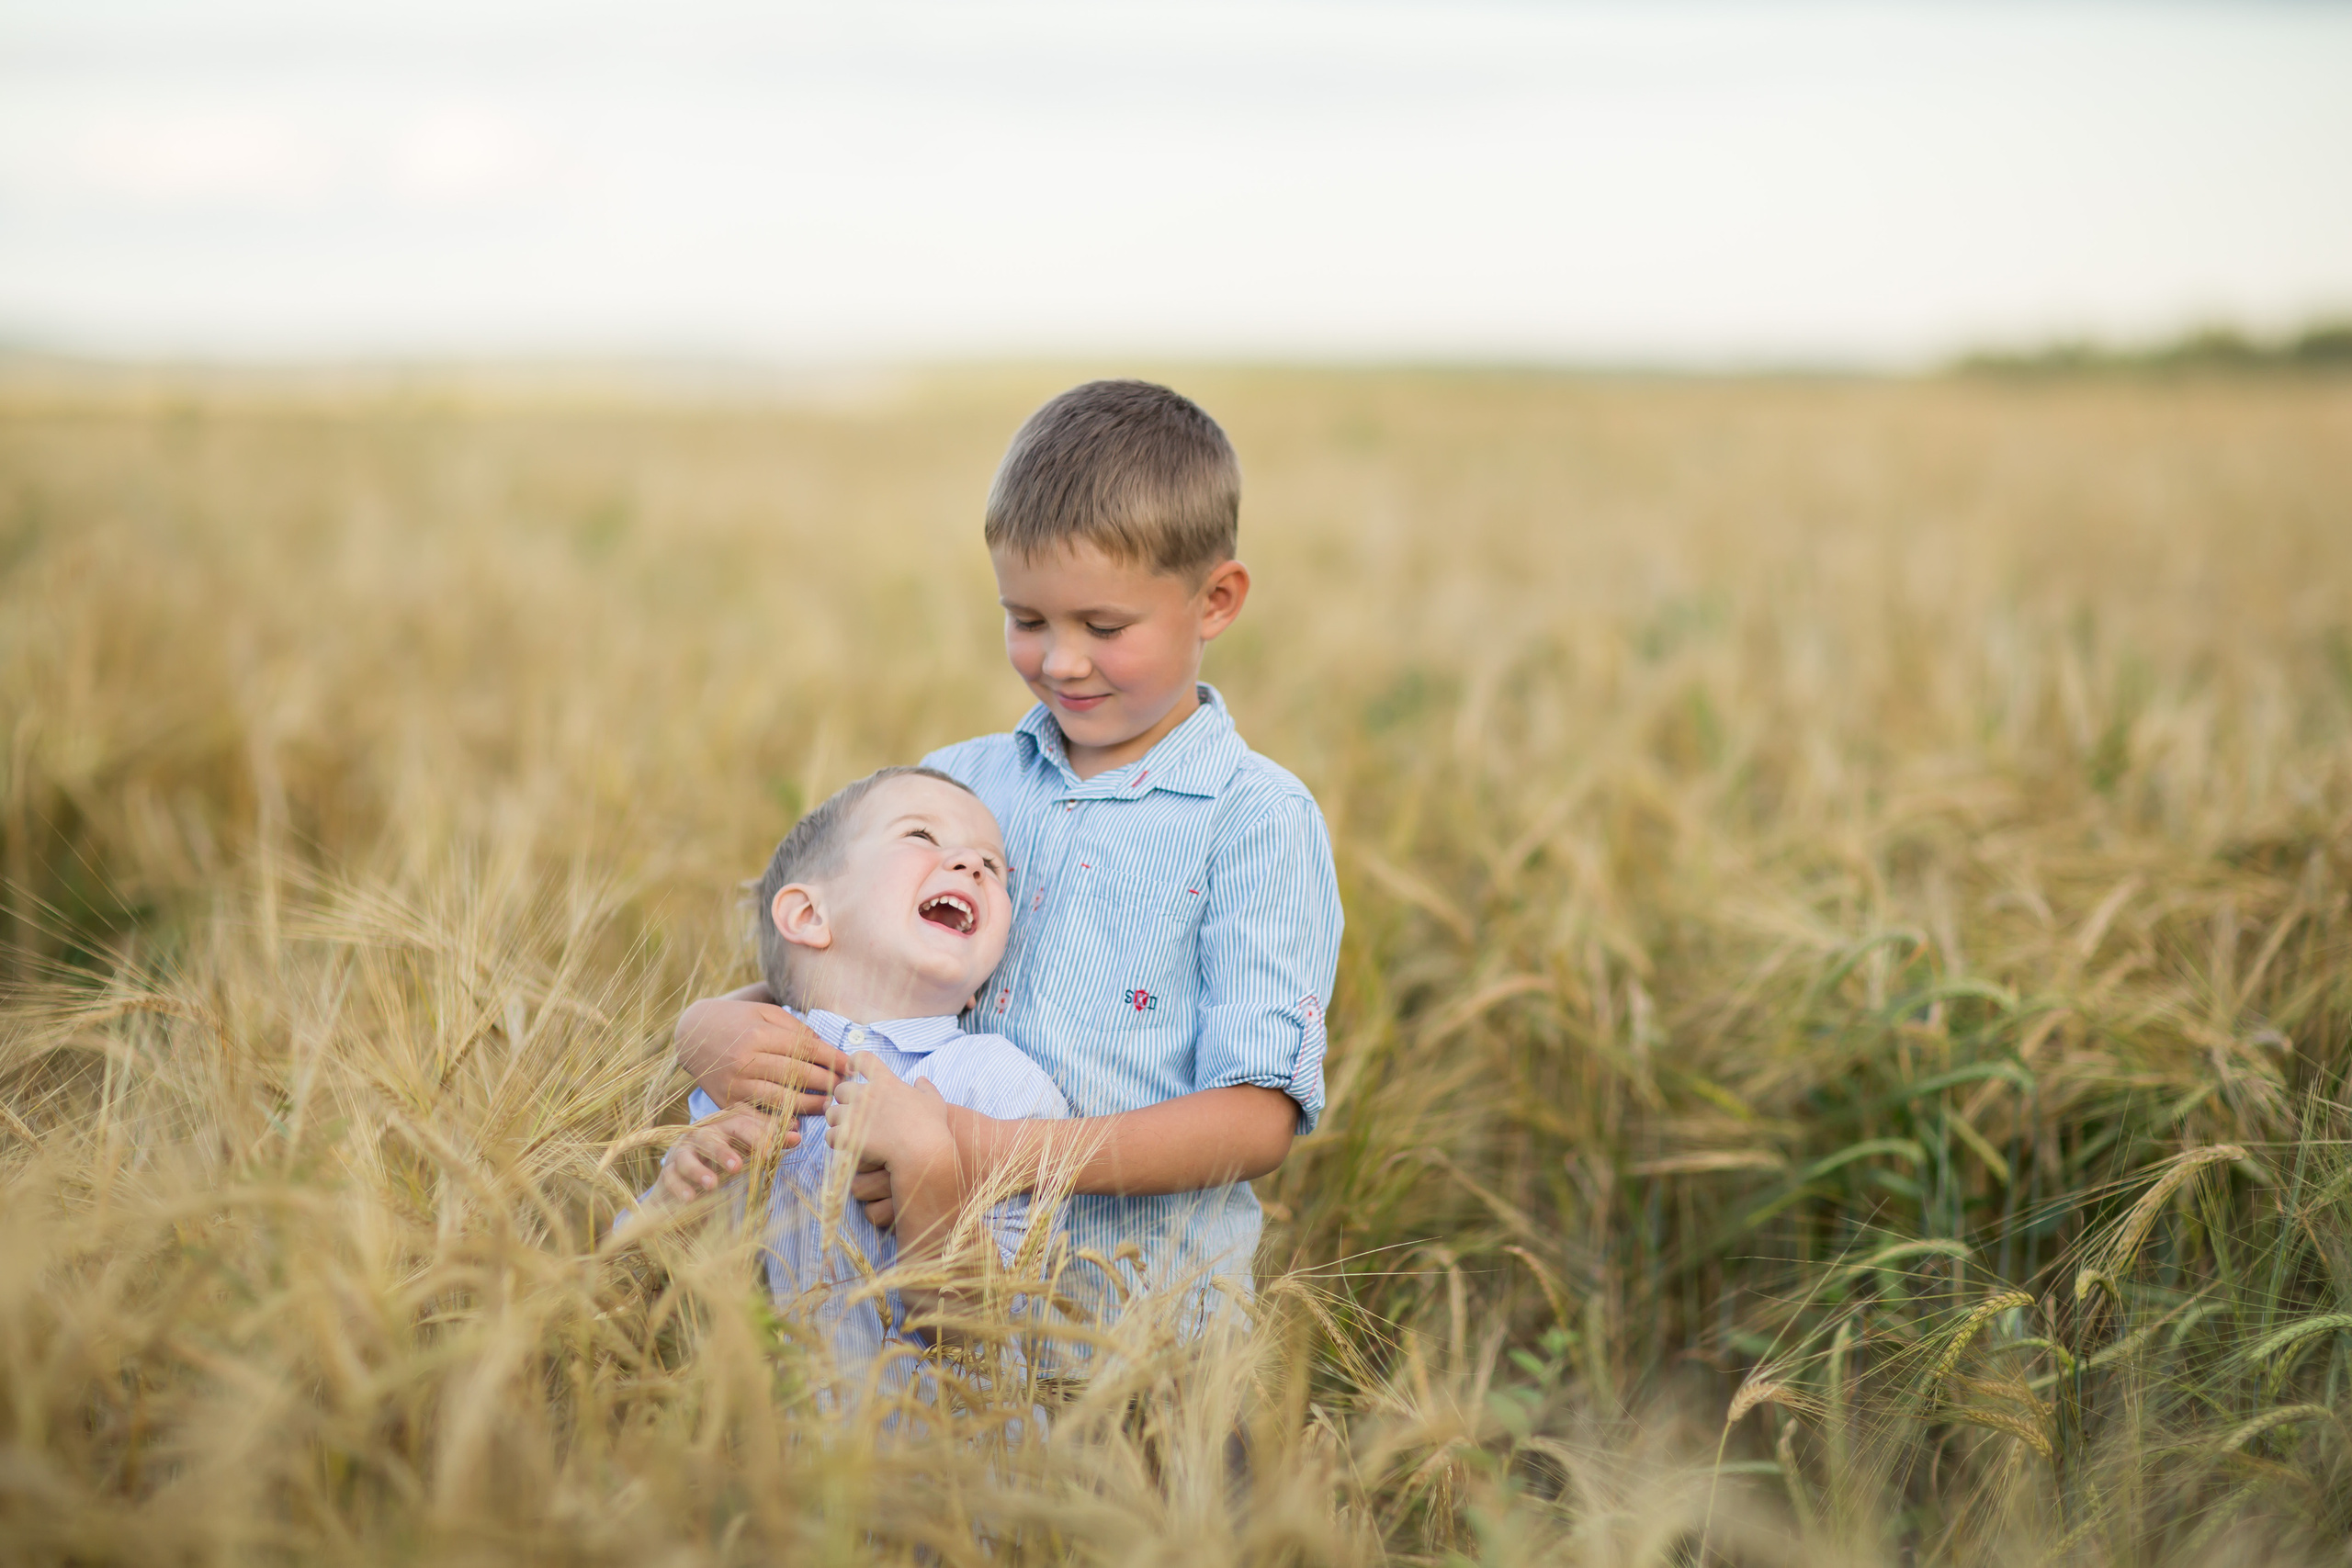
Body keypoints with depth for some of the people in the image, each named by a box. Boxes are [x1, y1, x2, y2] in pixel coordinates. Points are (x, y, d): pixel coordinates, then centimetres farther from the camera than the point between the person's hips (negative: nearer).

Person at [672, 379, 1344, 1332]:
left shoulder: (1257, 821, -1)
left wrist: (1008, 1156, -20)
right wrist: (711, 1027, -7)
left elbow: (1258, 1116, -8)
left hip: (1145, 1320, -5)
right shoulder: (956, 783, 14)